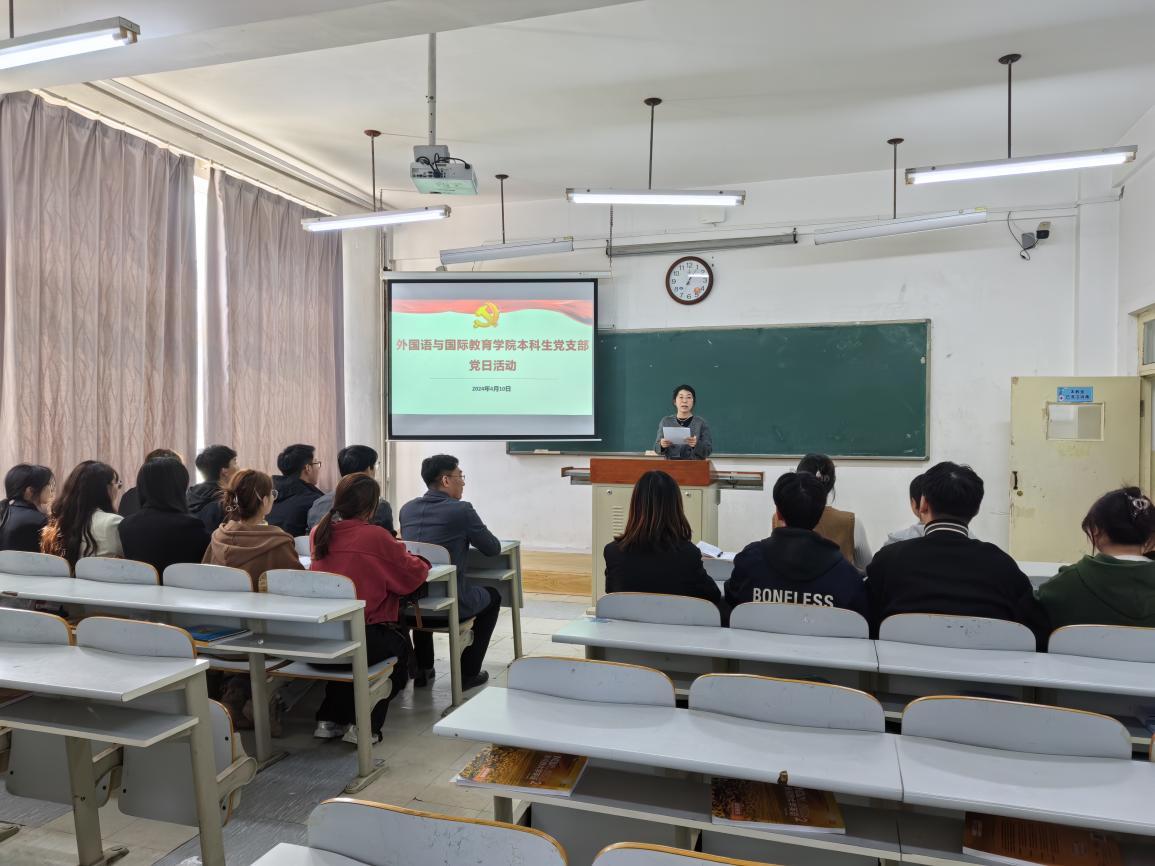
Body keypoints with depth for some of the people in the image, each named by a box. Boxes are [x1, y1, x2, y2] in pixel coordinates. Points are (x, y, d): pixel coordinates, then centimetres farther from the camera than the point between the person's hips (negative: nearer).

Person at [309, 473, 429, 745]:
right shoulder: (375, 536, -14)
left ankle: (330, 719, 32)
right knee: (400, 644, 26)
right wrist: (421, 561, 20)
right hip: (363, 638, -6)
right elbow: (414, 573, -3)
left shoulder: (318, 532, 4)